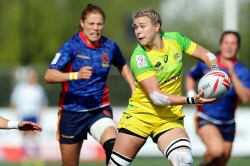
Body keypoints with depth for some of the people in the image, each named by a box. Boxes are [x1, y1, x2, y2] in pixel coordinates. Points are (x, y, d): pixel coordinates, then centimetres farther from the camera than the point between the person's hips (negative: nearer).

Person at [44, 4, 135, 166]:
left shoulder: (110, 47, -2)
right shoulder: (72, 46, -12)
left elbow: (123, 67, 21)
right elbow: (49, 76, -23)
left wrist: (135, 90, 9)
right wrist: (76, 75, -38)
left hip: (100, 109, 2)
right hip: (72, 111, -1)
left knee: (113, 145, -29)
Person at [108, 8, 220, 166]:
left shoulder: (175, 39, -5)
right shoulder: (139, 57, -18)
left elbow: (206, 54, 6)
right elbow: (156, 96, -24)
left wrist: (215, 71, -17)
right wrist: (191, 100, -35)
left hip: (170, 117, 2)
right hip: (141, 114, -2)